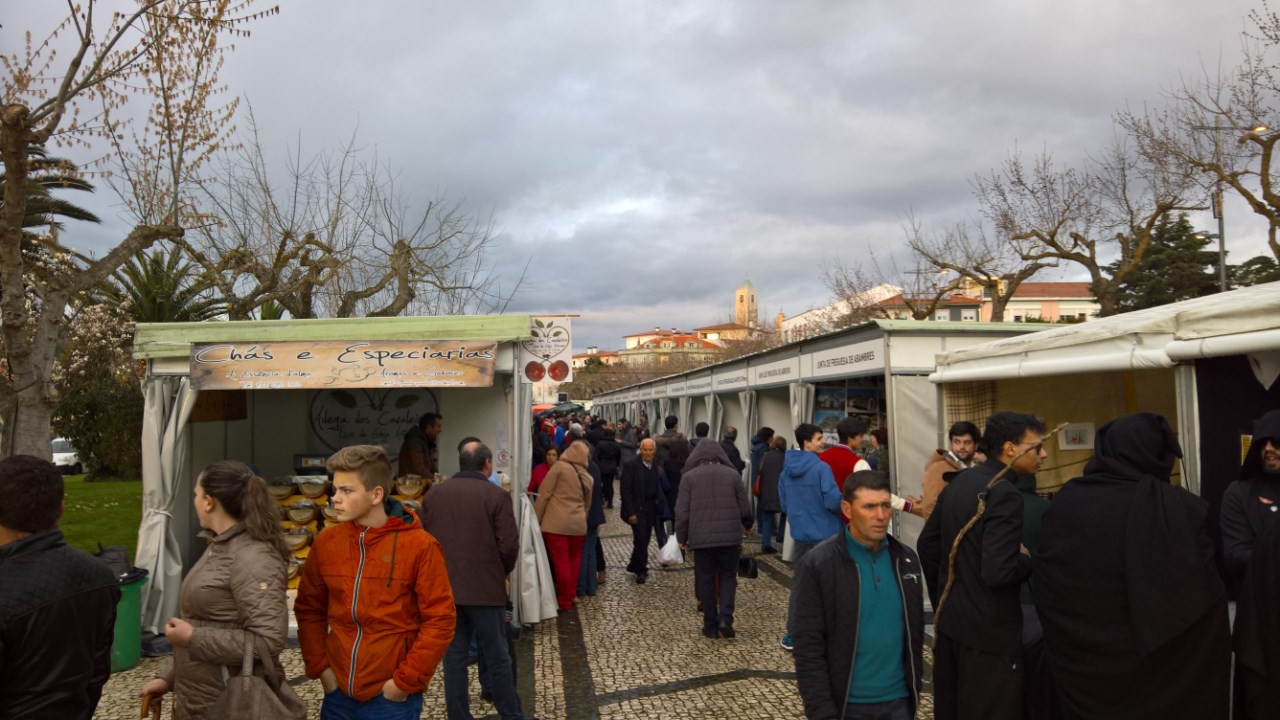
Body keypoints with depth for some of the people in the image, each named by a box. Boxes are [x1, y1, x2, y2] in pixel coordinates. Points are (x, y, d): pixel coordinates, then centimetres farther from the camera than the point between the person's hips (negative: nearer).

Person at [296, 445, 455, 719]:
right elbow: (308, 609, 11)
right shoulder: (325, 542, 1)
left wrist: (406, 681, -12)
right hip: (338, 693, 4)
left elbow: (439, 621, -11)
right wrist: (319, 666, 2)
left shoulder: (419, 545, -13)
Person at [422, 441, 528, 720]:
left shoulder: (436, 494, 4)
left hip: (445, 587, 4)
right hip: (485, 587, -4)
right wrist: (502, 571, 7)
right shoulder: (496, 495, -10)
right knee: (497, 657, 7)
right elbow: (509, 545, -12)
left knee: (453, 655, 11)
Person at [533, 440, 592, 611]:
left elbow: (544, 495, -7)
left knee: (560, 562, 2)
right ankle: (571, 595, 28)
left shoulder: (560, 467, -5)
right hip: (578, 524, 5)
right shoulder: (588, 477, 10)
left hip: (556, 523, -5)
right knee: (573, 560, 18)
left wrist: (536, 519, -2)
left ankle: (564, 601, 10)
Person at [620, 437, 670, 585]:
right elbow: (624, 490, -11)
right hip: (637, 508, -4)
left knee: (644, 540, 11)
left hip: (652, 508, 5)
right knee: (641, 539, -6)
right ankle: (641, 571, 11)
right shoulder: (631, 466, -9)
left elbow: (664, 488, 8)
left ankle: (634, 566, 30)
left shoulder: (657, 466, 5)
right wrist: (630, 512, -15)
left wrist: (662, 475, -8)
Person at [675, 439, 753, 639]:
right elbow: (745, 509, 6)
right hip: (730, 536, 1)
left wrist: (682, 537, 9)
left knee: (706, 581, 9)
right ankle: (725, 618, -2)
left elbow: (682, 512, -3)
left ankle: (711, 626, 13)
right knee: (728, 576, 14)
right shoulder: (732, 474, 4)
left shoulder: (690, 476, 1)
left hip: (701, 538, -1)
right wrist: (746, 526, 26)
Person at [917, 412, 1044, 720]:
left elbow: (926, 545, 13)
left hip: (950, 623, 8)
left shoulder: (958, 483, 6)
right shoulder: (1005, 494, -20)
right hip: (990, 631, -8)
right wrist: (1028, 559, -8)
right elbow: (998, 572, -28)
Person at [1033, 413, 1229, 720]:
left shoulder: (1063, 503, -7)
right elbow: (1209, 599, -11)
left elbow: (1044, 590, 0)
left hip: (1084, 661, 2)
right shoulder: (1187, 509, -14)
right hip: (1164, 669, -2)